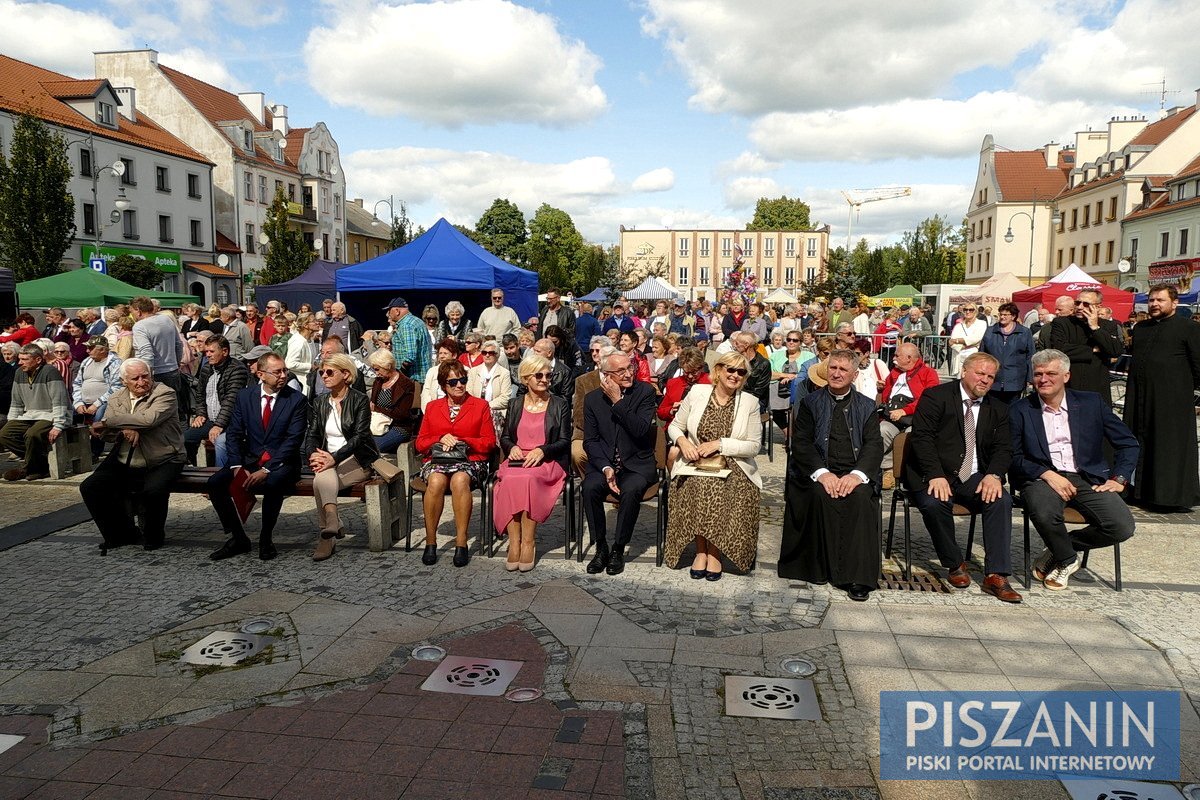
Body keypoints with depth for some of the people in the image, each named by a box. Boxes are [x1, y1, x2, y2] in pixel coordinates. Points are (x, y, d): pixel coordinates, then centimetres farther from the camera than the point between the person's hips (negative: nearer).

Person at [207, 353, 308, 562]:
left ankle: (265, 539, -12)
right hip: (250, 460, 4)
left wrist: (266, 470, -21)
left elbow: (293, 440, -12)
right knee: (214, 482, -17)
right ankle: (238, 538, -1)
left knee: (272, 484, -35)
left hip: (281, 463, -4)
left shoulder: (296, 399, -6)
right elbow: (234, 434, 3)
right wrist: (237, 466, -13)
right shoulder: (245, 396, 5)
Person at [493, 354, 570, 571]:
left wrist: (541, 450, -13)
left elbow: (564, 442, 4)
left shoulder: (559, 405, 10)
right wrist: (512, 447, -5)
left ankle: (528, 542, -29)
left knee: (528, 478, -36)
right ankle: (514, 542, -30)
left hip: (548, 462, -2)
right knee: (510, 480, -33)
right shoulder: (515, 404, 18)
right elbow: (504, 437, 18)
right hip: (517, 461, 2)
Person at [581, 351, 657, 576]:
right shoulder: (592, 399, 3)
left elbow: (641, 430, -17)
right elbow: (590, 440, 1)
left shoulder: (645, 392, -4)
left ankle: (618, 549, -13)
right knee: (590, 487, -28)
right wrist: (605, 467, -15)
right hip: (603, 462, 2)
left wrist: (618, 401, -19)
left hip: (637, 463, -2)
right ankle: (601, 547, -10)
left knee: (631, 490, -32)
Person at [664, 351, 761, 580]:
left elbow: (753, 446, -2)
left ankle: (714, 552, -13)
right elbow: (674, 426, 10)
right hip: (695, 465, 1)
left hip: (733, 467, 0)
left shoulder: (750, 402, 2)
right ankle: (701, 550, -13)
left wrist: (719, 444, -14)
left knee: (717, 488, -32)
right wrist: (683, 441, -12)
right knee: (700, 485, -31)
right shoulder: (697, 392, 3)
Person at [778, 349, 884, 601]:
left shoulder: (867, 406, 15)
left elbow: (874, 445, 3)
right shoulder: (810, 402, 12)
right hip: (818, 473, 0)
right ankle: (825, 567, -20)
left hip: (854, 474, 1)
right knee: (821, 495, -32)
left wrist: (857, 474, -17)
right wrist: (822, 473, -16)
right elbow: (801, 442, 1)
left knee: (860, 497, -31)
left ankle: (857, 575, -27)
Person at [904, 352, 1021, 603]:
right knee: (935, 504, -34)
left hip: (973, 478, 4)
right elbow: (922, 438, -12)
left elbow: (1003, 448, 7)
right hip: (932, 475, -4)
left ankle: (996, 575, -21)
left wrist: (994, 475, -16)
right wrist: (935, 476, -24)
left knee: (1002, 500, -24)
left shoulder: (998, 410, 15)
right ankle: (955, 564, -9)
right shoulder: (935, 396, -2)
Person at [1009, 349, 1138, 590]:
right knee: (1044, 514, -35)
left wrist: (1119, 479, 2)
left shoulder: (1090, 403, 9)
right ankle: (1066, 559, -1)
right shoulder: (1020, 410, 4)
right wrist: (1047, 474, -15)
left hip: (1087, 478, 2)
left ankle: (1058, 551, 4)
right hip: (1042, 478, -2)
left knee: (1122, 526, -21)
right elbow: (1014, 457, 0)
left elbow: (1128, 443, 14)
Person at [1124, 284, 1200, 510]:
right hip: (1139, 398, 6)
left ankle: (1173, 495, 5)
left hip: (1172, 399, -6)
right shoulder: (1140, 328, 16)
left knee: (1171, 446, -2)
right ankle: (1140, 491, 19)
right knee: (1140, 443, 10)